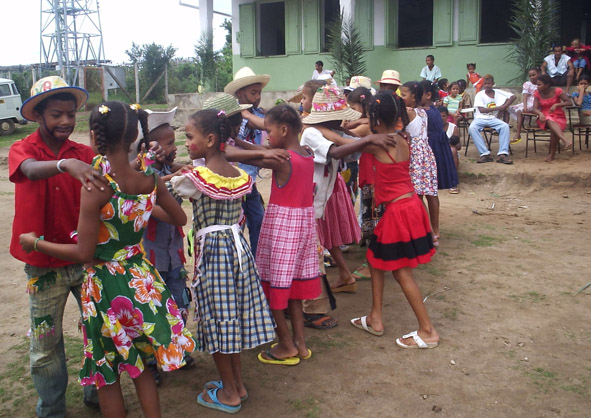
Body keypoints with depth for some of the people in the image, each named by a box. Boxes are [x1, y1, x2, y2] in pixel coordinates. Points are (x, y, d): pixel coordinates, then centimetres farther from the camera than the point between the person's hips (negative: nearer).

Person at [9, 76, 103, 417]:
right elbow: (32, 170, -30)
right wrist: (66, 165, -51)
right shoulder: (22, 149, -6)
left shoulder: (84, 154, 1)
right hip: (45, 265, -2)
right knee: (46, 344, 9)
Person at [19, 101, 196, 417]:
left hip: (105, 285, -5)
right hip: (141, 280, 5)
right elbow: (180, 219, 9)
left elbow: (83, 253, -19)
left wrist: (35, 242, -5)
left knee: (106, 375, 16)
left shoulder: (97, 186, -22)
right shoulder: (151, 181, -7)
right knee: (141, 366, 23)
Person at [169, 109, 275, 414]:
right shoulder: (240, 176, 3)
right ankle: (238, 383, 32)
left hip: (212, 251, -7)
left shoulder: (196, 178, -16)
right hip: (238, 247, 7)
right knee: (233, 317, 18)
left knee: (216, 320, 7)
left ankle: (230, 393, 20)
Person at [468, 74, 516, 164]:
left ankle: (503, 154, -32)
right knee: (472, 128, -34)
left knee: (505, 126, -28)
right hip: (480, 118, -2)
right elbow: (481, 110, -11)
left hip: (493, 119, 2)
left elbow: (513, 96, 8)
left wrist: (505, 106, -6)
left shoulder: (498, 92, 8)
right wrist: (498, 108, -14)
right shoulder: (479, 95, 0)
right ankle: (485, 154, -33)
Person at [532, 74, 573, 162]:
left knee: (553, 129, -34)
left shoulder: (557, 91, -4)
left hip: (558, 117, -1)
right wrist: (540, 114, -29)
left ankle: (551, 155, -25)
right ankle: (565, 141, -55)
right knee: (550, 121, -37)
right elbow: (535, 108, -7)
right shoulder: (537, 93, 2)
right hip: (545, 118, 1)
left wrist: (556, 105, -20)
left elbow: (569, 102, -6)